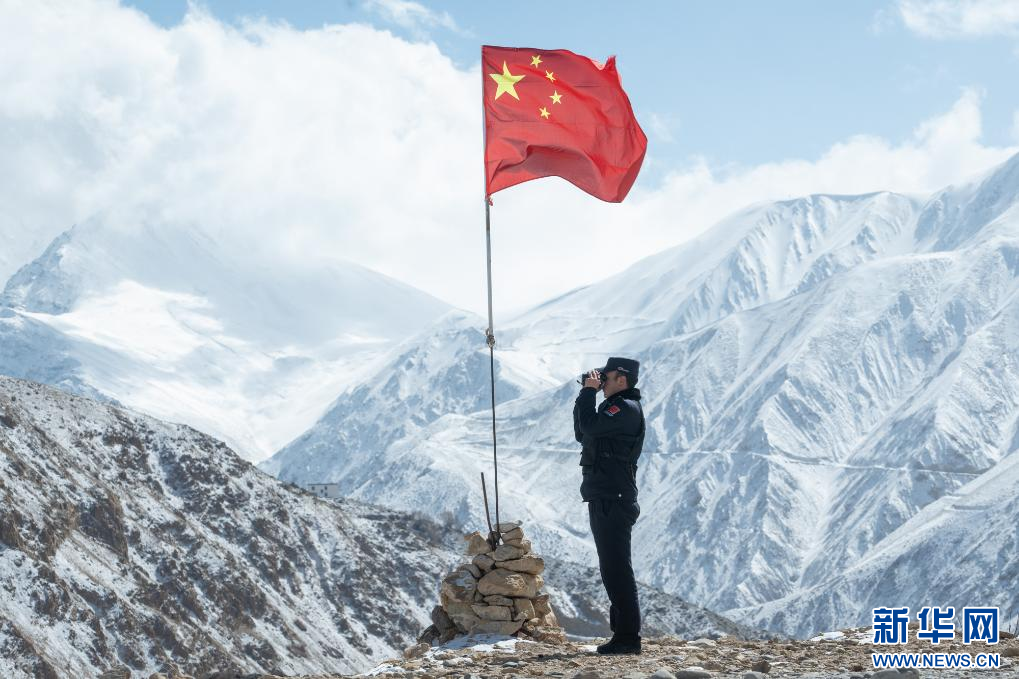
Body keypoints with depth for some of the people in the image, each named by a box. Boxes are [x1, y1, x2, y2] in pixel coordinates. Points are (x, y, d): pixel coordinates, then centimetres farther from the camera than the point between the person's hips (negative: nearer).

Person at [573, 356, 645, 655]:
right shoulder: (614, 407, 20)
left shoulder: (626, 408, -12)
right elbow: (582, 434, 23)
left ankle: (628, 637, -9)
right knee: (612, 569, 14)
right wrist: (585, 395, 16)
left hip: (613, 502, -11)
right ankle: (623, 633, 19)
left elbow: (589, 427, -23)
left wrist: (589, 391, -10)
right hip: (604, 499, 11)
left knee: (616, 570, -10)